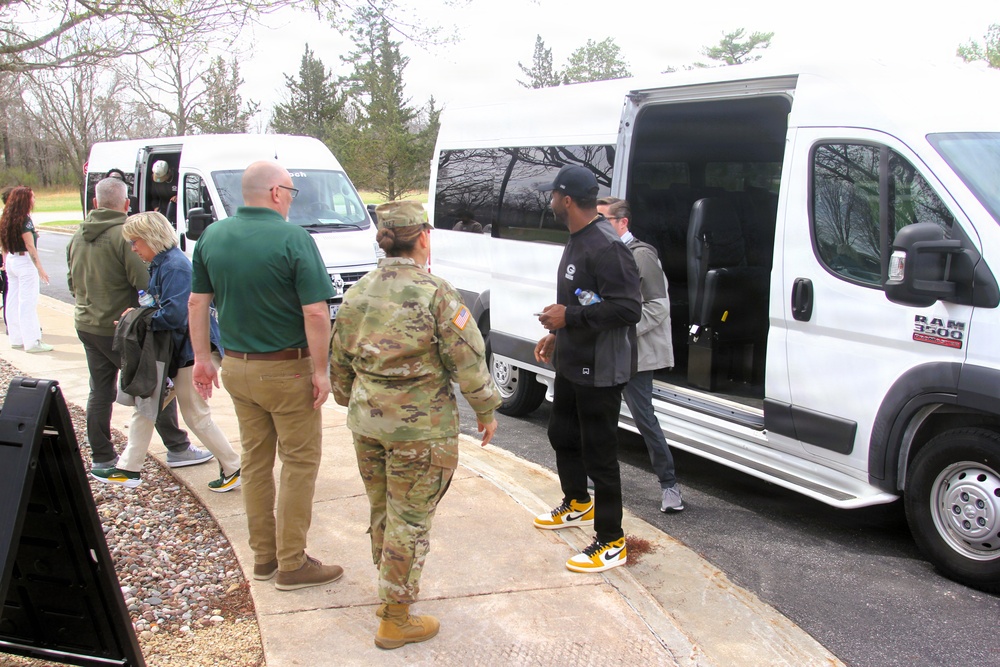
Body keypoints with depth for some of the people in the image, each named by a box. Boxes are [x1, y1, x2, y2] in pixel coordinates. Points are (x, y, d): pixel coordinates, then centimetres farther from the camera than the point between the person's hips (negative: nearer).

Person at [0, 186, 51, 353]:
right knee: (28, 302, -6)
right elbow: (30, 246, -18)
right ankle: (32, 342, -4)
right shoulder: (25, 219, -15)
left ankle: (16, 339, 19)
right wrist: (40, 268, -17)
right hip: (25, 261, -9)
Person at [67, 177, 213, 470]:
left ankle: (102, 458, 18)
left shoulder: (79, 236, 8)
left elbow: (71, 281, 20)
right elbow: (145, 284, -21)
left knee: (100, 391, 14)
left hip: (86, 324, 8)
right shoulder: (125, 235, -18)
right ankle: (177, 449, 10)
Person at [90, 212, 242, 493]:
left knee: (196, 415, 0)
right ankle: (128, 469, 26)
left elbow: (174, 314, -28)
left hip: (191, 351, -11)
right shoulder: (160, 265, 11)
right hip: (171, 351, 11)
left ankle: (233, 468, 13)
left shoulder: (175, 267, -21)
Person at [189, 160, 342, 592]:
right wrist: (320, 370, -13)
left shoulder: (212, 237, 3)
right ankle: (292, 565, 11)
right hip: (286, 370, -6)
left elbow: (198, 302, 8)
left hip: (236, 367, 7)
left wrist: (202, 358, 15)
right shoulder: (293, 238, -16)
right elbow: (316, 313, -21)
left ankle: (263, 556, 27)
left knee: (255, 461, 17)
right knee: (299, 463, 6)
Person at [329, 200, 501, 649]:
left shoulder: (357, 294, 5)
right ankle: (395, 620, 13)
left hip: (366, 423, 6)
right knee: (409, 520, 4)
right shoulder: (434, 293, -14)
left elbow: (339, 361, 15)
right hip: (420, 428, -6)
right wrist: (486, 411, -1)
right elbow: (468, 360, -13)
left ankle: (393, 590, 39)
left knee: (382, 510, 21)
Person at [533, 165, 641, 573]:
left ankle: (611, 543, 11)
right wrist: (556, 335, 19)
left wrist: (569, 317, -25)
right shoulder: (577, 241, 11)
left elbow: (628, 309, -29)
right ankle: (577, 505, 48)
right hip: (571, 364, 11)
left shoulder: (606, 248, -23)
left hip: (600, 371, -11)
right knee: (562, 435, 25)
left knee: (599, 454, -2)